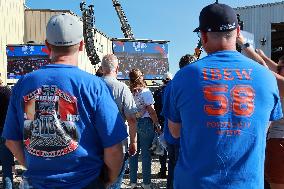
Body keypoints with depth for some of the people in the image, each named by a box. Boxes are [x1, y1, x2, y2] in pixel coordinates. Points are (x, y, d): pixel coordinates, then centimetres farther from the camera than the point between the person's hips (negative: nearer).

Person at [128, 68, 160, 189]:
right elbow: (151, 111, -12)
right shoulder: (145, 92, -10)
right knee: (145, 153, 3)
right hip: (145, 123, -4)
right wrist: (157, 124, -4)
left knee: (133, 152, 11)